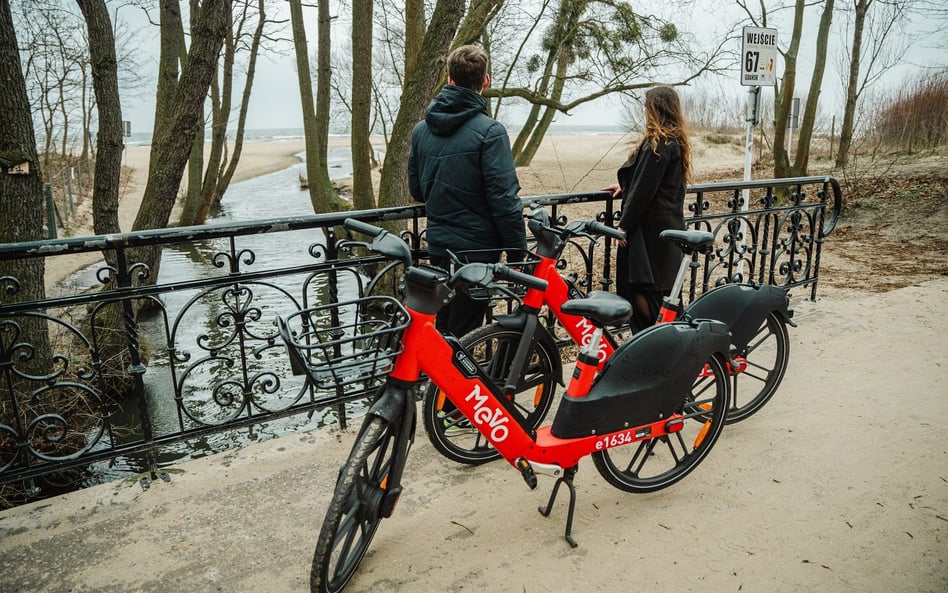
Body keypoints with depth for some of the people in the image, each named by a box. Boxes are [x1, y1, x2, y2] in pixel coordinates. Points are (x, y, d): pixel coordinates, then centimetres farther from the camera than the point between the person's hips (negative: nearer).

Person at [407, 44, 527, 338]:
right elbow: (504, 198, -19)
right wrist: (518, 253, -11)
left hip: (438, 246, 6)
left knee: (443, 327, 21)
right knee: (462, 333, 4)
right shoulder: (488, 131, -16)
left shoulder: (421, 129, 4)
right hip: (476, 247, -6)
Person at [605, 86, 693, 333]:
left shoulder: (658, 143, -17)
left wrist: (624, 225, -14)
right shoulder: (676, 142, 13)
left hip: (650, 229, -10)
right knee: (662, 291, 15)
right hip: (669, 226, 10)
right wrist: (625, 187, 18)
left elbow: (644, 189, -20)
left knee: (639, 289, -5)